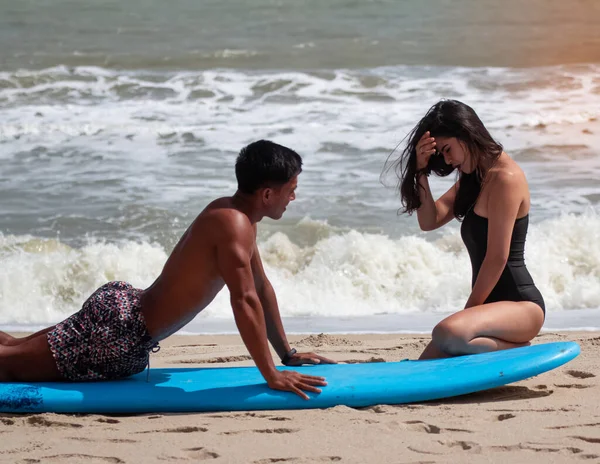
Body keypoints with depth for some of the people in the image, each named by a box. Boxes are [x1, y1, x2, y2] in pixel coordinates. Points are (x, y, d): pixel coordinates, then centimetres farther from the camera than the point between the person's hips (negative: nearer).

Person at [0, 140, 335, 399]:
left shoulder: (233, 212, 10)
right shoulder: (234, 224, -22)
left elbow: (262, 287, 20)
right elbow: (245, 301, -30)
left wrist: (289, 354, 21)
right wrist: (272, 376, -28)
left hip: (122, 304, 10)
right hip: (118, 332, -10)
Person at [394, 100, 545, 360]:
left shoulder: (505, 177, -15)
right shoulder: (474, 178, 15)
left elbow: (497, 258, -17)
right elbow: (429, 221, 11)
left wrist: (469, 309, -10)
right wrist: (421, 171, -1)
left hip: (520, 304, -10)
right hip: (493, 303, 10)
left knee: (447, 334, -37)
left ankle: (517, 349, -10)